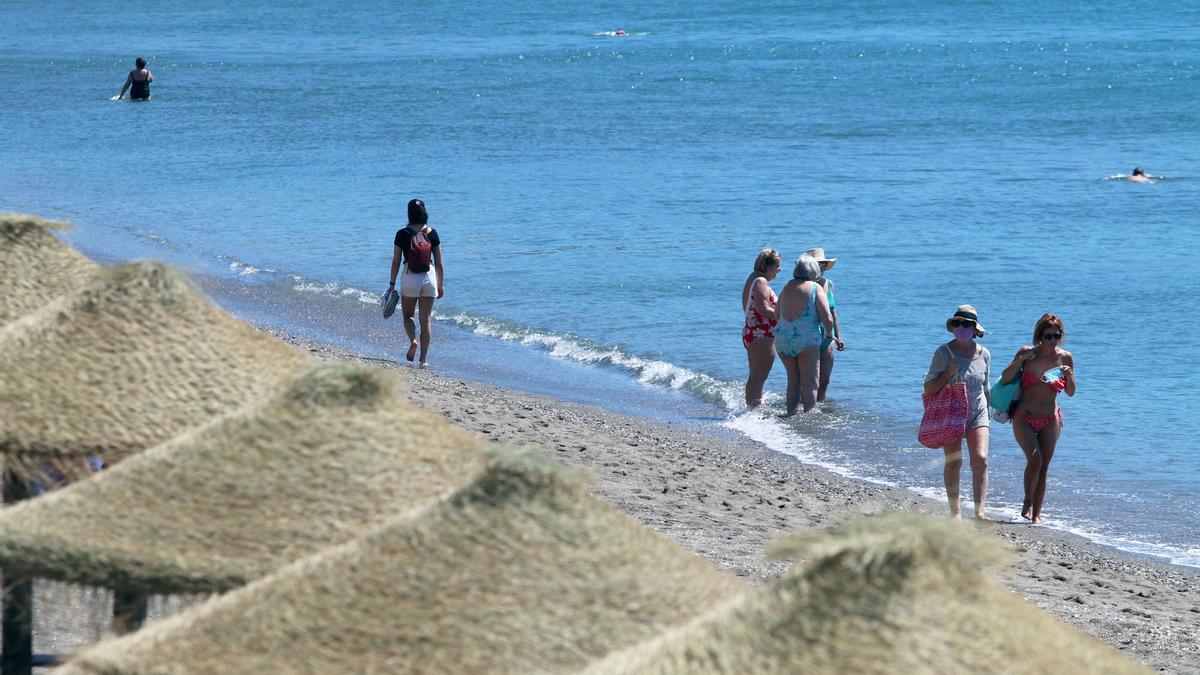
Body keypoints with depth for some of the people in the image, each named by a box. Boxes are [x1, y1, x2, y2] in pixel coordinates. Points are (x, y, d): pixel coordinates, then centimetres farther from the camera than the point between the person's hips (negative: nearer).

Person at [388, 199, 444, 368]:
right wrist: (441, 284, 13)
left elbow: (396, 261, -3)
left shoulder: (402, 234, -6)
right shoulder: (432, 233, 0)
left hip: (410, 278, -1)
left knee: (407, 315, 18)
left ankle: (413, 340, -10)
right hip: (429, 278, 1)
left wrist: (392, 284, 5)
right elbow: (439, 263, 4)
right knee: (426, 320, 7)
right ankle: (423, 359, 6)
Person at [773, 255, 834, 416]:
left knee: (793, 382, 15)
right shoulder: (815, 289, -6)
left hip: (783, 340, 5)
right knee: (809, 383, 0)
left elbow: (776, 315, 17)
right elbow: (828, 319, -11)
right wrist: (828, 334, 8)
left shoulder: (787, 288, 9)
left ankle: (790, 414, 15)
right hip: (807, 340, -5)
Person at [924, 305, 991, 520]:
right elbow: (929, 388, -6)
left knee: (980, 459, -12)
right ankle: (955, 511, 3)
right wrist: (949, 373, -19)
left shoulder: (983, 354, 6)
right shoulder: (944, 352, -6)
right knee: (953, 461, -5)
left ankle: (979, 511, -13)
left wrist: (987, 414, 20)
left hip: (977, 413, 2)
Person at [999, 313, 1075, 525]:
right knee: (1035, 458, -21)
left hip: (1050, 420, 2)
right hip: (1024, 418, -2)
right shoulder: (1027, 353, -4)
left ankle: (1036, 513, 11)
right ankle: (1028, 502, -1)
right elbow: (1005, 379, -7)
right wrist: (1021, 359, -19)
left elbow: (1070, 392, 6)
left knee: (1043, 467, 2)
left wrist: (1069, 375, -14)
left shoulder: (1065, 358, 2)